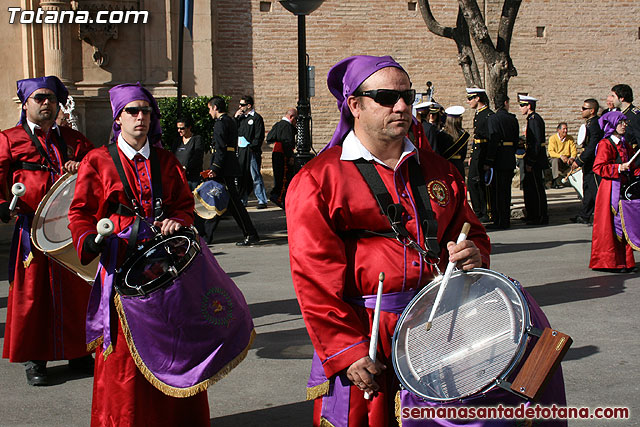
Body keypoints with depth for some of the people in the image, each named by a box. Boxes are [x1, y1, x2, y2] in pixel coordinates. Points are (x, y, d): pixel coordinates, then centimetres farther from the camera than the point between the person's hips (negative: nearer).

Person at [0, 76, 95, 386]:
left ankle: (78, 351, 22)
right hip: (32, 229, -3)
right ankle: (34, 359, 15)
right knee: (31, 291, 2)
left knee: (75, 290, 8)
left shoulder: (74, 139, 16)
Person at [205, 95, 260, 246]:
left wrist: (215, 168, -19)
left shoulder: (220, 123, -11)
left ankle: (251, 235, -5)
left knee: (233, 201, -7)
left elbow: (220, 149, -18)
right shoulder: (231, 121, 18)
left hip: (224, 169, -10)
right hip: (230, 167, 10)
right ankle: (206, 234, 19)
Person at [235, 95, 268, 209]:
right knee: (242, 177, 11)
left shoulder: (256, 118, -5)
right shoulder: (241, 117, 17)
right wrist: (236, 118, 5)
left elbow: (259, 137, -10)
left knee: (255, 177, -7)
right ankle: (242, 200, 20)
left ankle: (262, 201, -4)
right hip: (241, 150, 7)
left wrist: (252, 148, -15)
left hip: (251, 151, -7)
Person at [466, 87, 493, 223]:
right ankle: (478, 213, 18)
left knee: (483, 184, -5)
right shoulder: (477, 114, 16)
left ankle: (488, 214, 4)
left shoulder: (489, 115, -13)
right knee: (471, 182, 10)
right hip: (476, 155, 9)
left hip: (485, 155, -9)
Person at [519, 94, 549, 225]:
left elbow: (537, 143, -21)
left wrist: (530, 163, -21)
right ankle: (532, 215, 22)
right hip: (532, 160, 10)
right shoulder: (531, 119, 16)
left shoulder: (534, 120, -15)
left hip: (535, 161, -10)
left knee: (537, 189, -5)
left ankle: (541, 217, 1)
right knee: (528, 187, 15)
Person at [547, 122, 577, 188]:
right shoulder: (553, 138, -4)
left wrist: (572, 157, -24)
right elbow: (551, 152, -14)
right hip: (556, 157, -3)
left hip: (567, 159, 3)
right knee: (556, 160, -36)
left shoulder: (570, 138, 7)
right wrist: (560, 156, -32)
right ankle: (557, 182, -36)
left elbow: (574, 150, 0)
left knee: (575, 162, -27)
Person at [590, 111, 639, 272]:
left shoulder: (625, 145, 18)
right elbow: (598, 167, -15)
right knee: (610, 225, -4)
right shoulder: (605, 144, -8)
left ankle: (625, 261, 15)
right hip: (610, 188, -8)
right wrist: (618, 168, -22)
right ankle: (610, 262, 4)